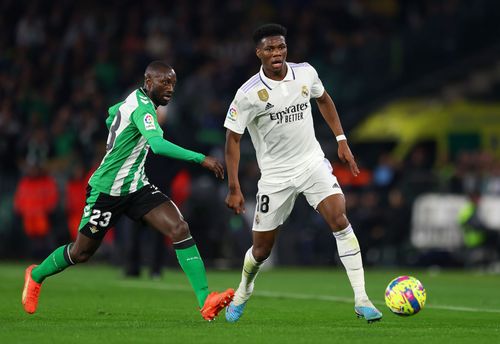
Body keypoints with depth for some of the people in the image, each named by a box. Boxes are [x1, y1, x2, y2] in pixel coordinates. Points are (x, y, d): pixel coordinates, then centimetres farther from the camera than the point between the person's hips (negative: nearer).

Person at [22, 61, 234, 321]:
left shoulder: (137, 100, 5)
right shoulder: (141, 107, -24)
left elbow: (112, 113, 27)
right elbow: (158, 145, -42)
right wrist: (200, 158, -44)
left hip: (137, 188, 8)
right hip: (107, 191, -8)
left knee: (179, 229, -15)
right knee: (81, 253, 9)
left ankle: (205, 300, -21)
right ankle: (36, 276, 41)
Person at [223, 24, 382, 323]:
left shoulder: (306, 73, -5)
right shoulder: (249, 94, -16)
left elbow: (323, 99, 17)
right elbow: (233, 138, -8)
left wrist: (342, 140, 13)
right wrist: (234, 189, -11)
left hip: (313, 163, 2)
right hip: (275, 174, -2)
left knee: (339, 218, -21)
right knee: (262, 248, 6)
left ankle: (361, 299, -20)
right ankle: (242, 294, 39)